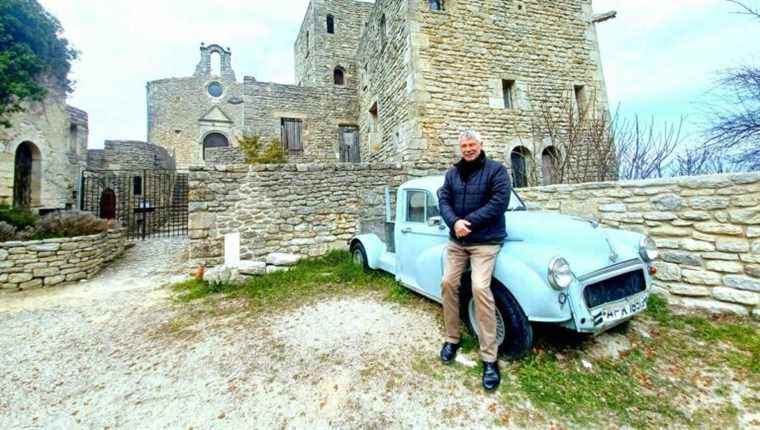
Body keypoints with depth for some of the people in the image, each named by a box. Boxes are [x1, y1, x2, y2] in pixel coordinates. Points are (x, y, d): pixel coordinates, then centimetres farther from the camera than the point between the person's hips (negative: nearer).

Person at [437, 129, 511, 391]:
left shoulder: (496, 170, -3)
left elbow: (499, 202, -14)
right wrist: (454, 222, -18)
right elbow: (443, 200, 2)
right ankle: (452, 339, 19)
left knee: (480, 288, -17)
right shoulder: (452, 173, 11)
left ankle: (489, 357, -5)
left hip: (485, 241, -5)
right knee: (449, 283, 0)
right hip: (456, 240, 5)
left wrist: (468, 222, -17)